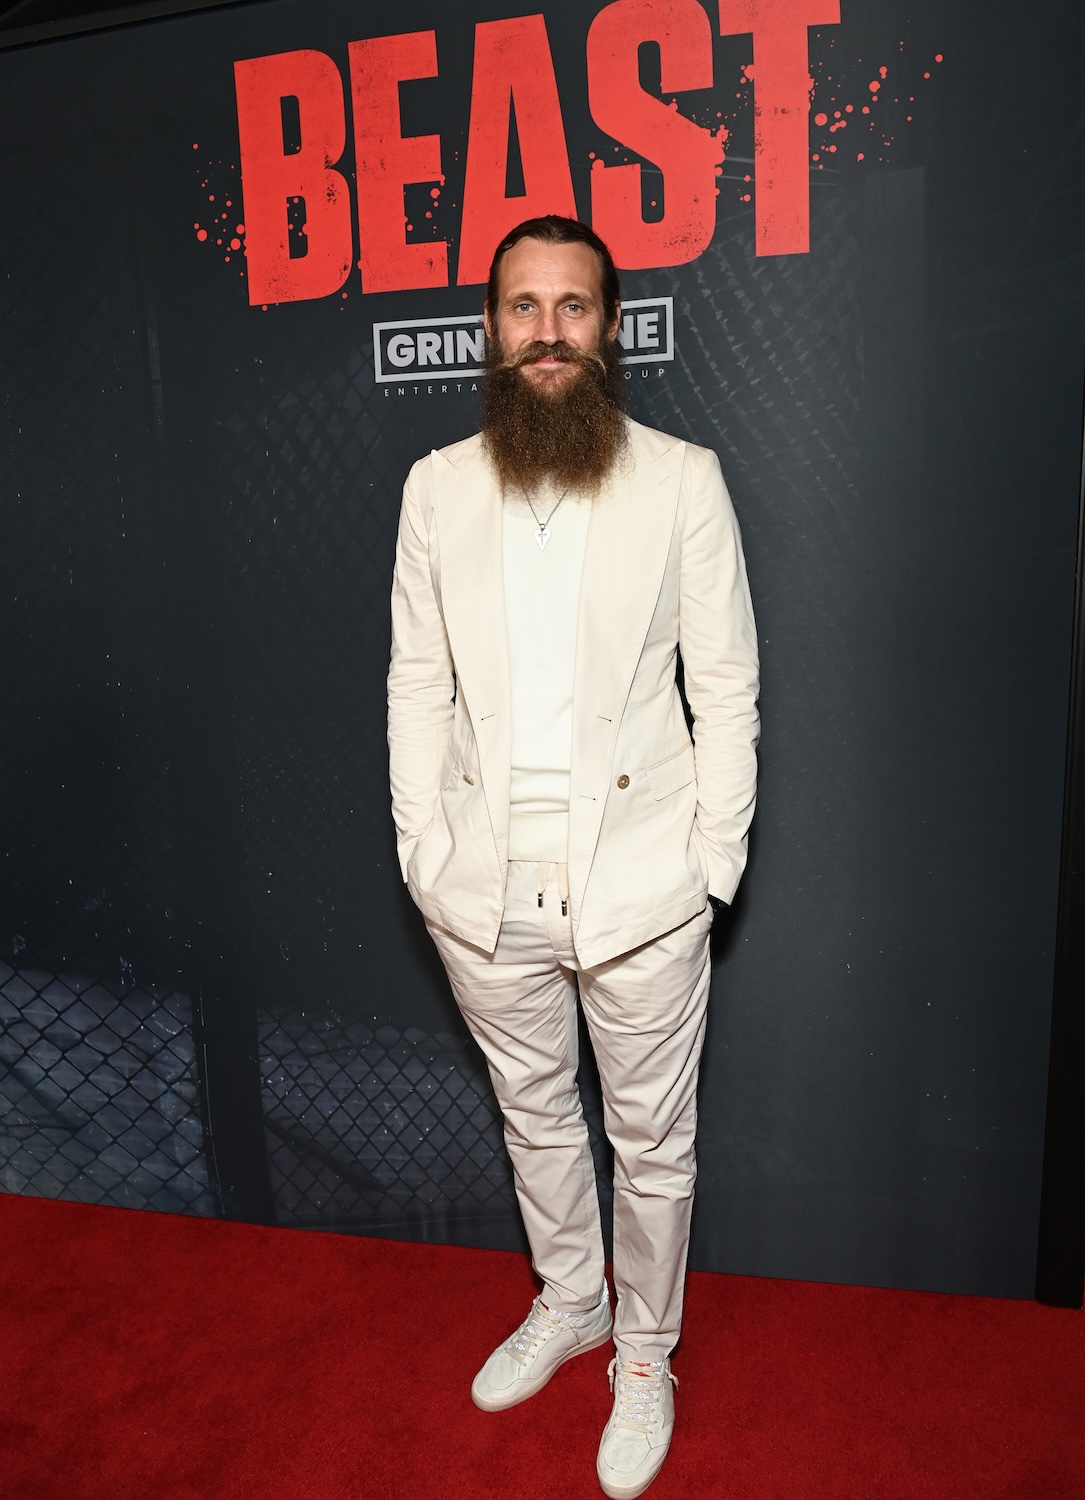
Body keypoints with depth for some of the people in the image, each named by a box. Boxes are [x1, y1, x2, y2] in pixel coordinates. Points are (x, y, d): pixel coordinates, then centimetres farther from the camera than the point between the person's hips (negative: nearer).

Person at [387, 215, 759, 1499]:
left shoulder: (684, 479, -5)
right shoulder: (436, 487, 3)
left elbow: (726, 685, -3)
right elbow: (418, 682, 5)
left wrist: (712, 864, -6)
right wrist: (424, 850, 1)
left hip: (639, 887, -2)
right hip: (486, 890, 3)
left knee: (652, 1142, 14)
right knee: (533, 1116, 23)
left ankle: (645, 1354, 41)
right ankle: (567, 1303, 50)